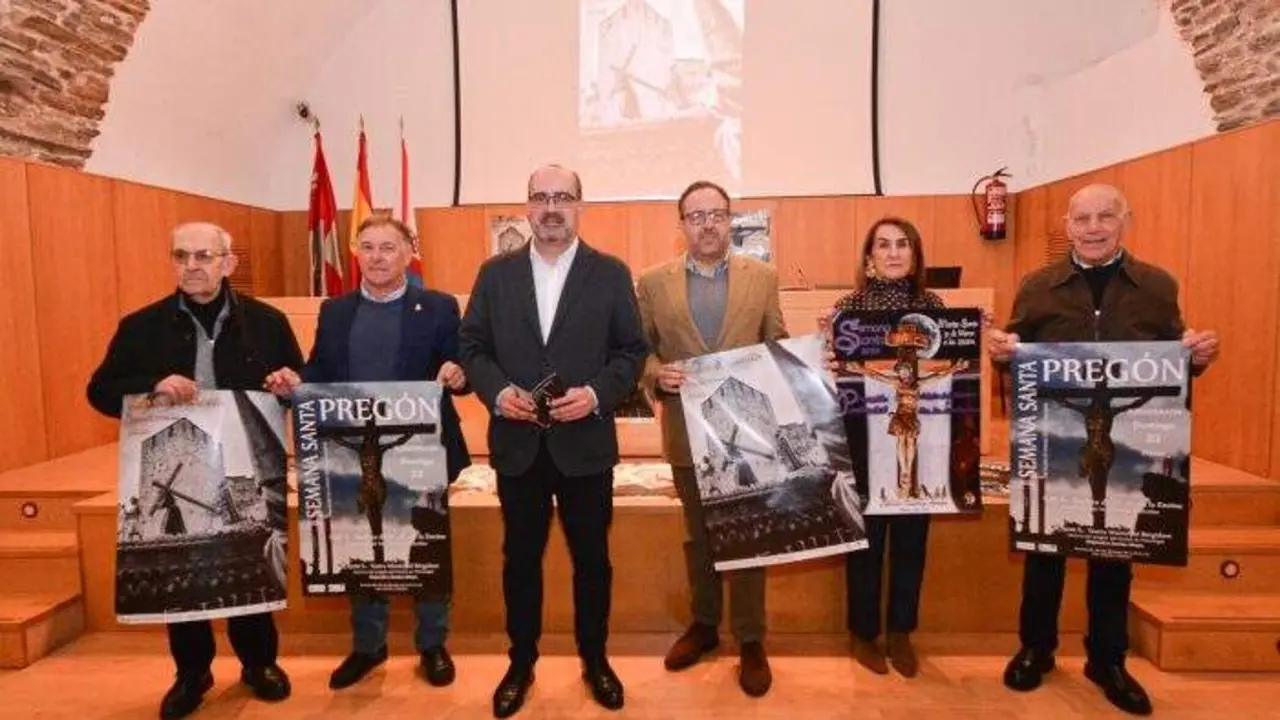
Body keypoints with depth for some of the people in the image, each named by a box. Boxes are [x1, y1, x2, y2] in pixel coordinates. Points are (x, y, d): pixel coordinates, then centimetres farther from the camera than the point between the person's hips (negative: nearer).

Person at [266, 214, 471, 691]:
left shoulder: (439, 307, -3)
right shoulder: (334, 311, 8)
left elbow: (458, 372, -8)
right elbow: (319, 374, 6)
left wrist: (458, 376, -30)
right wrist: (294, 381, -15)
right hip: (355, 454, 3)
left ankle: (432, 645, 30)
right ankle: (367, 645, 36)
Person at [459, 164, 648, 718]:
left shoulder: (612, 273, 0)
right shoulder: (495, 273, 5)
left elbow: (632, 351, -1)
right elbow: (472, 346, 5)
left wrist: (597, 394, -17)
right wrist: (497, 391, -14)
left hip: (586, 442, -1)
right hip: (517, 443, 2)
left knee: (592, 557, 13)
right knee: (520, 557, 15)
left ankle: (594, 659, 34)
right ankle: (521, 662, 34)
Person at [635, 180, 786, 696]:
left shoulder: (763, 277, 2)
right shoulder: (653, 283, 0)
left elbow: (779, 347, 4)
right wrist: (657, 374, -18)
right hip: (688, 431, 1)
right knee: (697, 534, 16)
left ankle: (751, 641, 24)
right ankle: (704, 624, 36)